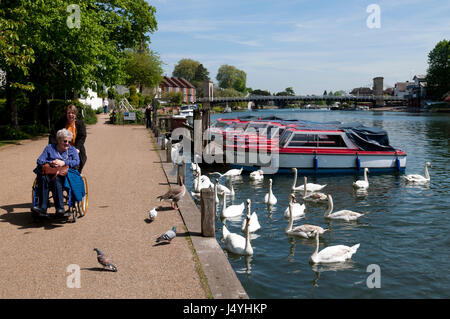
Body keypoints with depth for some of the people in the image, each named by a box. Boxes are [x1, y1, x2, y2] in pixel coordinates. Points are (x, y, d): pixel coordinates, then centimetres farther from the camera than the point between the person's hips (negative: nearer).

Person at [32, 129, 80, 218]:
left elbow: (77, 162, 2)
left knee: (56, 179, -37)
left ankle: (59, 208, -46)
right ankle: (42, 208, -42)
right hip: (48, 172, 2)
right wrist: (51, 163, -10)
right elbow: (39, 160, 9)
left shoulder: (72, 150, 22)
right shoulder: (49, 148, 22)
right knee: (43, 179, -34)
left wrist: (63, 163, -12)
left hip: (64, 175, -1)